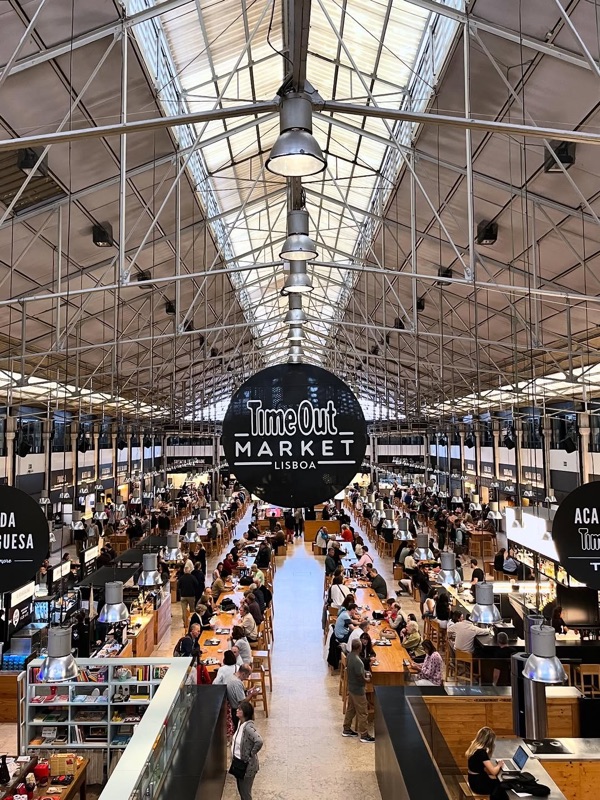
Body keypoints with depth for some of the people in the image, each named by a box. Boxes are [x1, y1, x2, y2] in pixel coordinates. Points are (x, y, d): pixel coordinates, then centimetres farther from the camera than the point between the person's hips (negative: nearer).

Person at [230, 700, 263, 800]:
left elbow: (259, 742, -41)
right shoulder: (240, 722, -2)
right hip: (238, 762, 8)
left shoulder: (248, 727, -29)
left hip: (247, 765, -8)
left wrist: (251, 754, -27)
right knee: (241, 789, 24)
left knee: (245, 792, 9)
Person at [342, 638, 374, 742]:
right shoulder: (357, 661, -32)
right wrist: (366, 679, -6)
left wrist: (365, 672, 4)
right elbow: (360, 677, -26)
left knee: (350, 709, 22)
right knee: (362, 713, 5)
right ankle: (364, 735, 16)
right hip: (358, 689, -9)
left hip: (351, 687, 9)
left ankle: (346, 729, 35)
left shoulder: (350, 655, -4)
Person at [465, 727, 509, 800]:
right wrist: (499, 765, 0)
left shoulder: (474, 747, 3)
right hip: (479, 784, -8)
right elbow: (493, 771, -18)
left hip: (475, 781, 8)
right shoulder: (481, 752, -24)